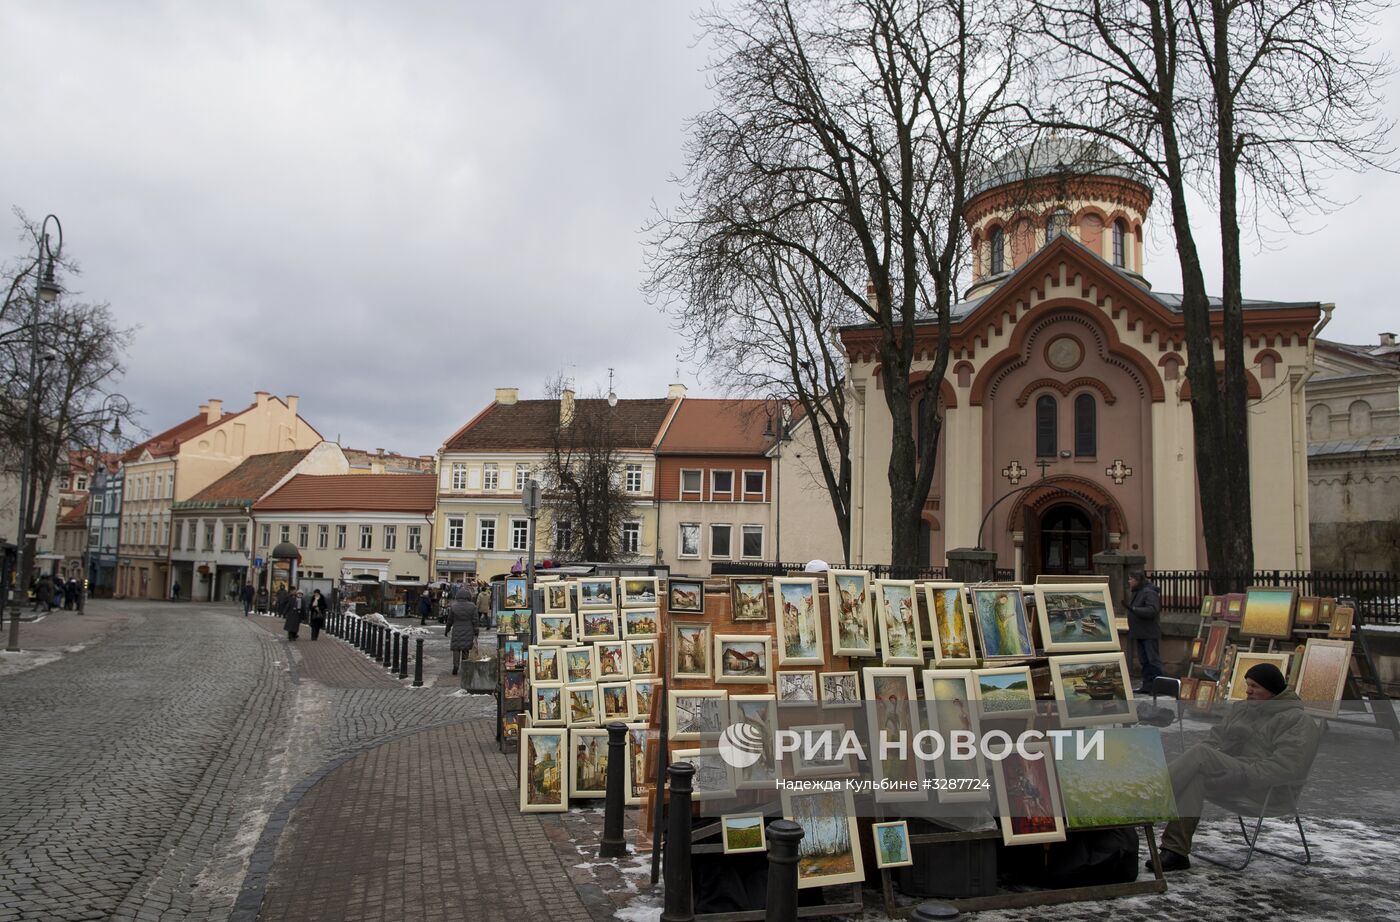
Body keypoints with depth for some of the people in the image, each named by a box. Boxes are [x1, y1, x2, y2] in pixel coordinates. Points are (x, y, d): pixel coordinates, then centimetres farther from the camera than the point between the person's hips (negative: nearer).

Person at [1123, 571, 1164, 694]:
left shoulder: (1149, 593, -16)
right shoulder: (1135, 593, 15)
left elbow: (1152, 611, -28)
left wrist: (1133, 609, -31)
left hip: (1149, 634, -10)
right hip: (1139, 633, 10)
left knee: (1153, 659, -7)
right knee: (1144, 661, 11)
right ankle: (1147, 686, 16)